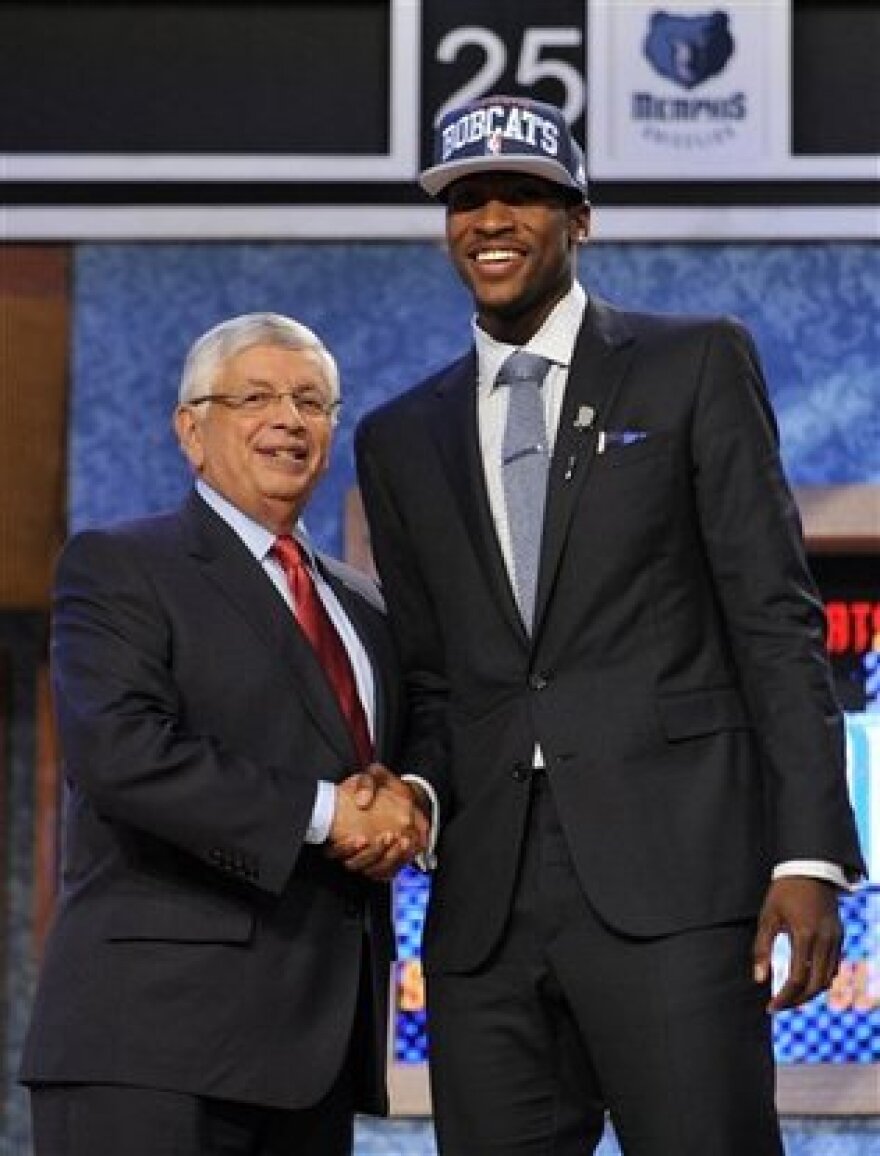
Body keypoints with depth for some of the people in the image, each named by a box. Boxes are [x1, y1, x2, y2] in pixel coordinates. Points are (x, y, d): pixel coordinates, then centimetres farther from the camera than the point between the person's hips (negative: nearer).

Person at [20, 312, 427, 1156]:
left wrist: (398, 816, -1)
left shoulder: (363, 608, 23)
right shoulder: (116, 569, 1)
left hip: (319, 1045, 7)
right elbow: (120, 754, -15)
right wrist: (321, 813, -15)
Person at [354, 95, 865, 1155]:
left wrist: (809, 856, -9)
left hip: (671, 876, -4)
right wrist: (414, 791, -2)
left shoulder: (696, 365, 7)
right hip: (486, 900, 4)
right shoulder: (402, 438, 19)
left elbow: (775, 620, 1)